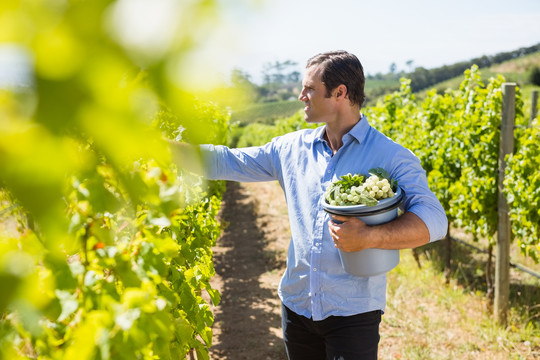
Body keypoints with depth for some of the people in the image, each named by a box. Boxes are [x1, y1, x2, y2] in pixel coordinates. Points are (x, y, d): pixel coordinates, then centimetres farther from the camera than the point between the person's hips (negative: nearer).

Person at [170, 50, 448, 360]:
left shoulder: (391, 157, -7)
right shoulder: (292, 148, 7)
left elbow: (434, 221, -16)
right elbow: (228, 162, 12)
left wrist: (370, 237, -28)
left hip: (353, 312, -4)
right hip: (297, 306, 5)